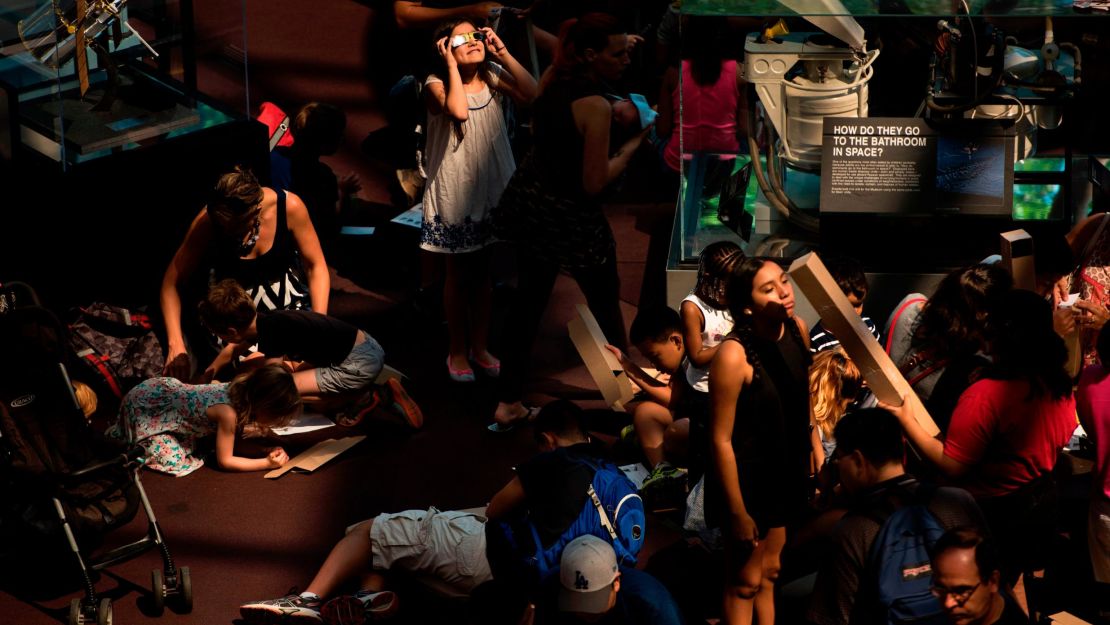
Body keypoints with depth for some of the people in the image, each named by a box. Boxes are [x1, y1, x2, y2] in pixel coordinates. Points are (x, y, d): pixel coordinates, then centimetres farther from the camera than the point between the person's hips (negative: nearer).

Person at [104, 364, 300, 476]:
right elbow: (225, 461, -21)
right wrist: (268, 463, -22)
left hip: (163, 387, 8)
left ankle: (124, 431, 26)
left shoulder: (241, 388, -10)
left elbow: (238, 427, 13)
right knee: (173, 460, -15)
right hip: (141, 406, -8)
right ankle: (117, 437, 7)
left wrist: (264, 431, -2)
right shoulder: (228, 412, -33)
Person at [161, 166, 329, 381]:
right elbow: (172, 283, -15)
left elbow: (316, 266, -9)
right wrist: (175, 345, -25)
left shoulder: (289, 206, -20)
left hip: (288, 297, 1)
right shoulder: (208, 220, -21)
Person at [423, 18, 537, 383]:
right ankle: (457, 350, 20)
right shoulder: (437, 83, -12)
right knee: (458, 274, 7)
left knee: (483, 273, 14)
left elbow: (531, 94, -18)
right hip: (455, 192, -4)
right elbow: (459, 110, -33)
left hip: (492, 189, 4)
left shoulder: (493, 77, 0)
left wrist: (501, 52, -15)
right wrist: (452, 64, -24)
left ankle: (480, 347, 26)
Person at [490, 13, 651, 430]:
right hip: (570, 216, -7)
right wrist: (630, 148, -10)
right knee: (606, 305, 13)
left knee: (529, 300, 16)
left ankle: (509, 402, 19)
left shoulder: (552, 77, -2)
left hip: (529, 202, 7)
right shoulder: (597, 106, -25)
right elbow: (594, 184, -23)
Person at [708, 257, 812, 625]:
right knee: (745, 582, 8)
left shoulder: (797, 329, -7)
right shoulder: (734, 355, -28)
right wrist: (737, 512, -18)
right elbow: (721, 440, -23)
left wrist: (811, 453, 10)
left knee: (768, 573, 22)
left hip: (785, 471, 7)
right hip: (746, 477, -7)